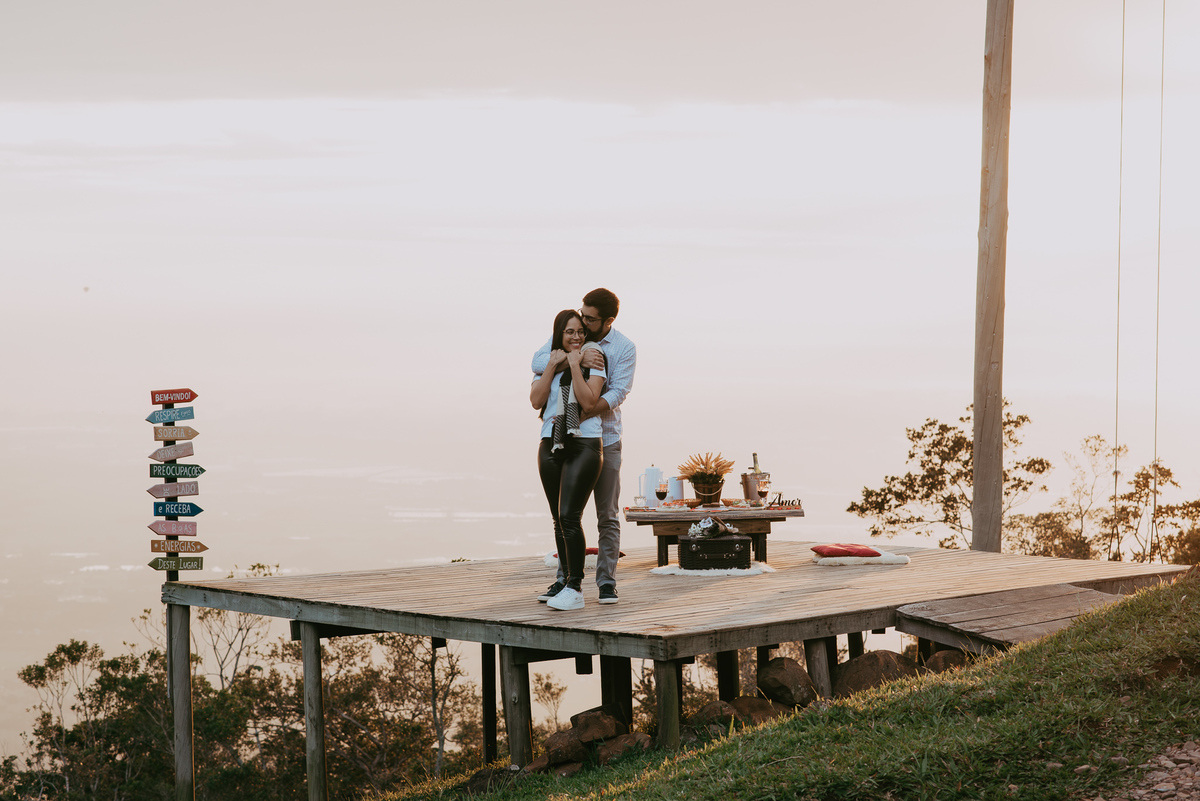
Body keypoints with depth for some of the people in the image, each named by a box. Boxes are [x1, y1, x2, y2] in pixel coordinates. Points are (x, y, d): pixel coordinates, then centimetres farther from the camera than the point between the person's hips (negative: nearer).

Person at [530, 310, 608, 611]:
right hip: (551, 446, 5)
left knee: (569, 516, -15)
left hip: (583, 446, -5)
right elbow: (536, 400, -1)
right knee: (559, 520, 9)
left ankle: (575, 588, -14)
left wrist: (575, 366, -14)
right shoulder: (546, 362, 12)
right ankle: (566, 579, 20)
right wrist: (553, 366, -6)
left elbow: (588, 402, -13)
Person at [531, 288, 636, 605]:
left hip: (605, 439, -2)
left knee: (608, 516, 0)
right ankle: (565, 579, 9)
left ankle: (606, 581, 4)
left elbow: (617, 393, -18)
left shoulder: (624, 348, -7)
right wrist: (576, 359, -31)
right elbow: (539, 362, -16)